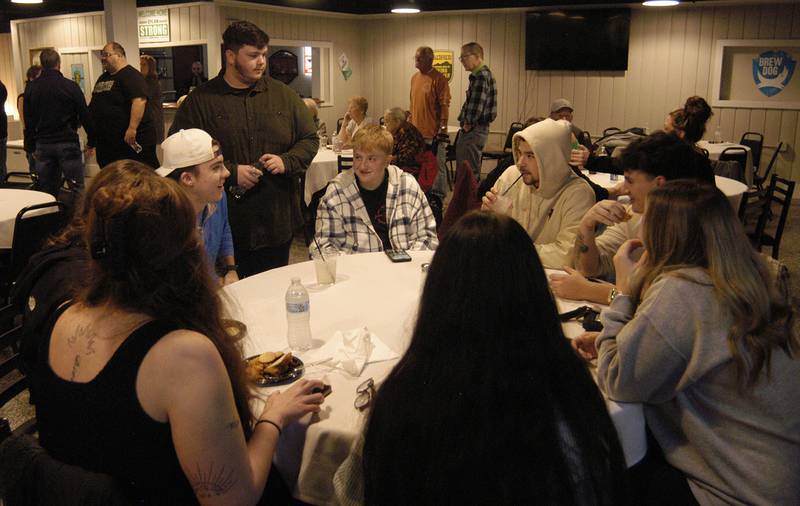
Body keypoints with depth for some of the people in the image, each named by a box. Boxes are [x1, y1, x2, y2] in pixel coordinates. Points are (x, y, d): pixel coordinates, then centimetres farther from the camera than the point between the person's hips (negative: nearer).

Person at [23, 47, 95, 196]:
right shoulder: (70, 86, -7)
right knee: (77, 188, 0)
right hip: (68, 143, -4)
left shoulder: (31, 88, 5)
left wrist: (31, 146, 16)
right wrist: (91, 140, 8)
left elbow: (28, 120, 9)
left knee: (46, 189, 9)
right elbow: (84, 116, -3)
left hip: (43, 145, 4)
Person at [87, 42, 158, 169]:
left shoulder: (131, 76, -10)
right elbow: (95, 105, 26)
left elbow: (139, 100, -24)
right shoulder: (103, 78, 19)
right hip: (106, 141, 9)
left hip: (131, 139, -9)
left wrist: (132, 128, -31)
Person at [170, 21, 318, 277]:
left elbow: (309, 140, 12)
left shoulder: (284, 95, 8)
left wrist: (286, 161, -9)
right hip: (225, 224, -2)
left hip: (278, 220, 3)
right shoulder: (200, 100, -2)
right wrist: (231, 172, -16)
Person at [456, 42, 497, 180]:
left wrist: (469, 123, -13)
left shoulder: (482, 75, -16)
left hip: (474, 130, -11)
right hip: (473, 129, 11)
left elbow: (477, 104, -23)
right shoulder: (478, 75, 16)